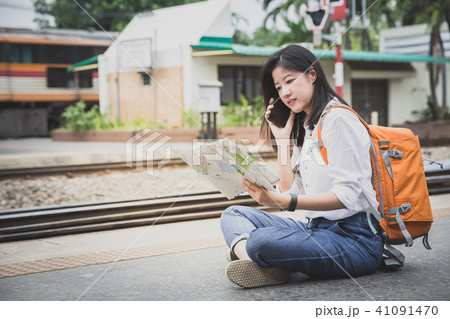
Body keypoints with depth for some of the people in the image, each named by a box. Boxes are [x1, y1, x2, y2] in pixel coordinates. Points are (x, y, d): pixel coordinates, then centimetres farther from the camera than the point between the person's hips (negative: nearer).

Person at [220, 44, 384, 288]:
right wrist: (282, 140, 11)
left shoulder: (338, 119, -9)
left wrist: (283, 202, -29)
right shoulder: (304, 128, 19)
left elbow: (347, 195, -18)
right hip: (318, 229, 10)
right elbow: (289, 191, 13)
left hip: (354, 238, -10)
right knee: (233, 214, 5)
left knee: (261, 242, -34)